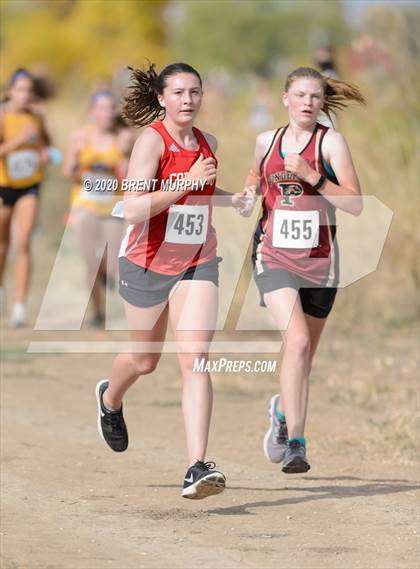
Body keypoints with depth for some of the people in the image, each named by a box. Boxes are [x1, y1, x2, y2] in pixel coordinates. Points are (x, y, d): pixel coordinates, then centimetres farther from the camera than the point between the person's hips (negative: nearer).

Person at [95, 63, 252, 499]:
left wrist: (229, 198, 10)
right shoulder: (152, 140, -14)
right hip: (147, 263, -3)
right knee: (145, 360, 16)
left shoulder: (207, 143, 5)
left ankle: (197, 468, -20)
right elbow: (133, 209, -25)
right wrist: (186, 183, -29)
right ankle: (110, 399, 53)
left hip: (197, 264, 3)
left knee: (195, 361, -13)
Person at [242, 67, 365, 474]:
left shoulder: (331, 141, -5)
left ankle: (284, 410, 45)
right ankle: (295, 443, -19)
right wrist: (248, 194, 5)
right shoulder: (266, 141, 5)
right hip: (274, 255, 0)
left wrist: (311, 176, -22)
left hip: (318, 258, 0)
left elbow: (355, 205, -13)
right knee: (297, 340, -21)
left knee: (305, 352, 13)